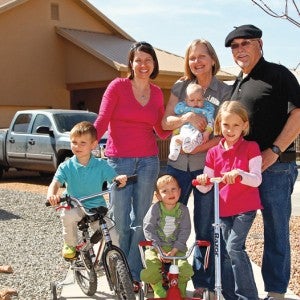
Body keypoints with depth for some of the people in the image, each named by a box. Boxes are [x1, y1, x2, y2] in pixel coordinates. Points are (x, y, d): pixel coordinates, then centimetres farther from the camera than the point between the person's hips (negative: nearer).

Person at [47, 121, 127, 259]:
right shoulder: (66, 166, -4)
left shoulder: (101, 165, -3)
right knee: (67, 215, -36)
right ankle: (70, 245, -6)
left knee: (112, 238, -16)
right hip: (75, 207, 0)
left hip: (97, 207, 1)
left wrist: (120, 179, -33)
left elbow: (115, 180, -8)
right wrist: (52, 195, -39)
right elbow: (55, 183, -15)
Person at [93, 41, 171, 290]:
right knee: (120, 219, 0)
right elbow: (101, 121, -5)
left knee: (141, 218, 8)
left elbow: (161, 131, 14)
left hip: (148, 161, 3)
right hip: (118, 160, -3)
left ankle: (134, 274, 20)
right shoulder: (118, 86, -2)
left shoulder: (157, 93, 9)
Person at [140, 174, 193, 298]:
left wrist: (174, 251, -15)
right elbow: (148, 229, -8)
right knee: (150, 272, -24)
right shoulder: (155, 209, -5)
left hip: (176, 249, 1)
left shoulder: (183, 210, -1)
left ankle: (180, 292, 11)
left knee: (185, 269, -23)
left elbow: (184, 232, -4)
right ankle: (159, 290, 11)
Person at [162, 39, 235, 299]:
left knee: (205, 229, 5)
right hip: (177, 163, 3)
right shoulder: (180, 87, 7)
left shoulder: (225, 92, -1)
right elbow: (166, 122, 3)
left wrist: (199, 147, -18)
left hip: (207, 164, -2)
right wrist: (187, 118, -16)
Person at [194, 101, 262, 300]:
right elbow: (206, 187, 4)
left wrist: (239, 174, -32)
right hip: (223, 209, 5)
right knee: (231, 250, 11)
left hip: (245, 208, -5)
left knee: (234, 246, -17)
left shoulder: (251, 148, -4)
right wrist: (201, 182, -20)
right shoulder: (214, 152, 6)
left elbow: (257, 179, -13)